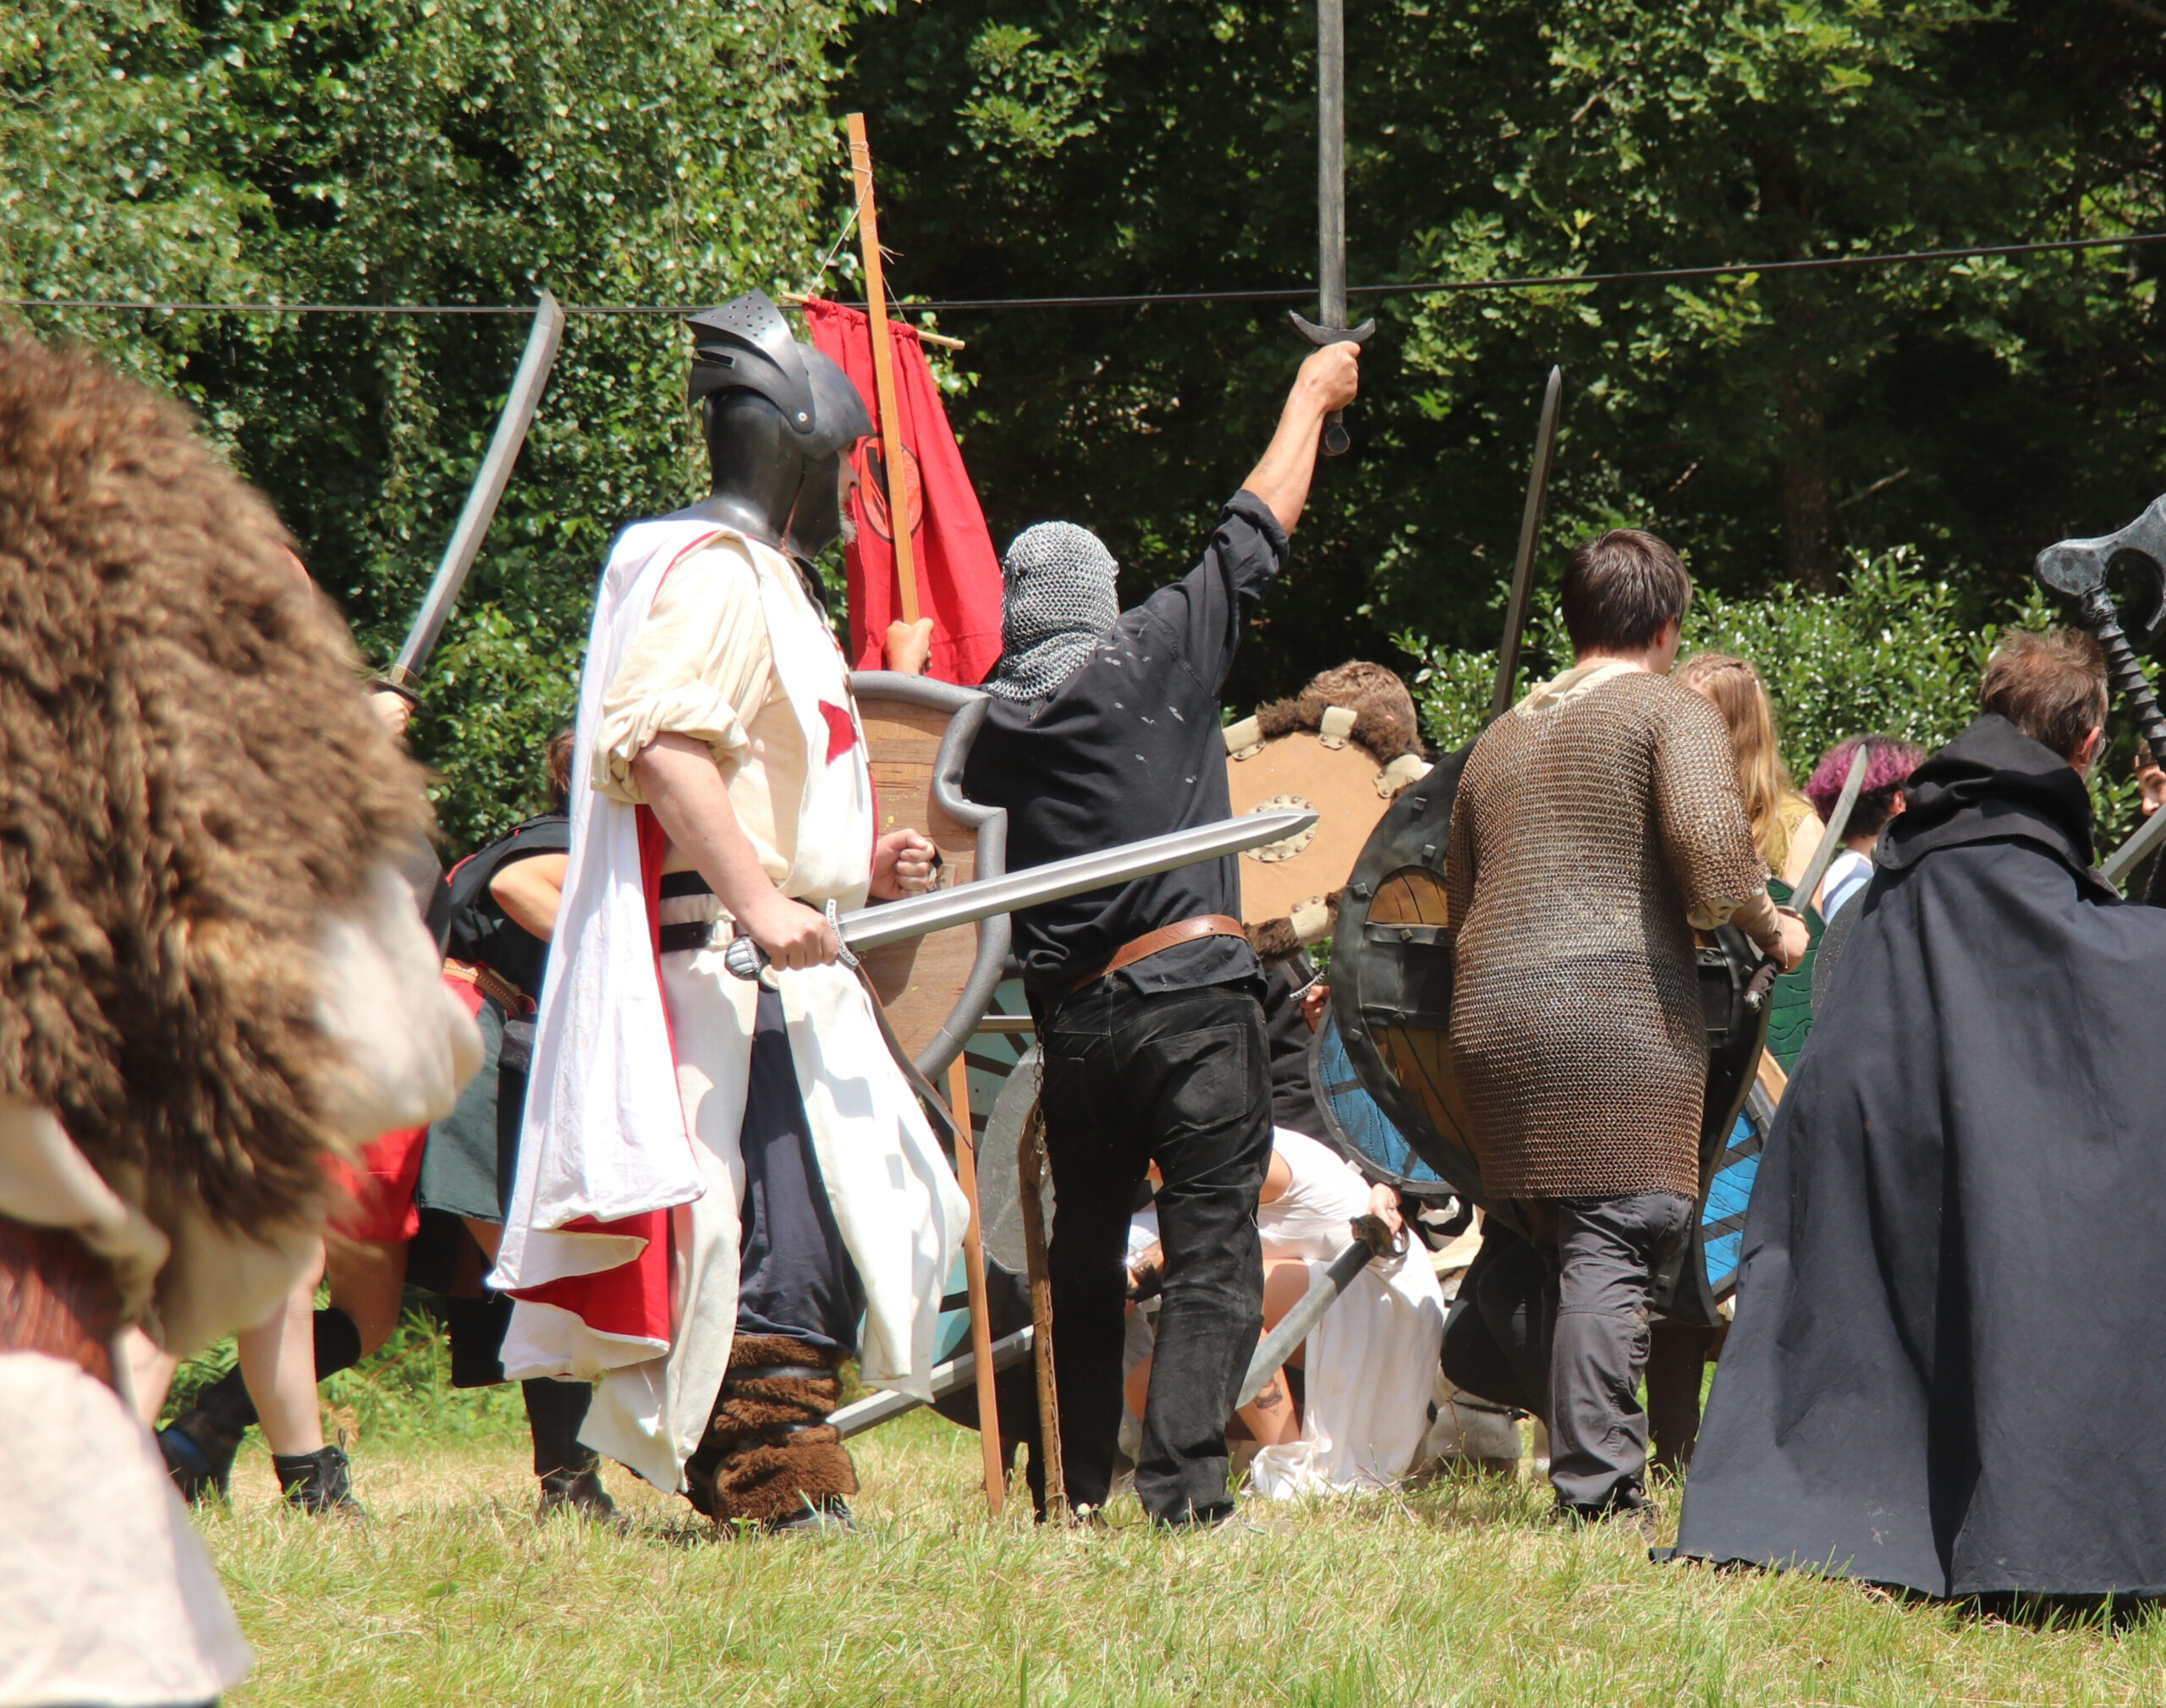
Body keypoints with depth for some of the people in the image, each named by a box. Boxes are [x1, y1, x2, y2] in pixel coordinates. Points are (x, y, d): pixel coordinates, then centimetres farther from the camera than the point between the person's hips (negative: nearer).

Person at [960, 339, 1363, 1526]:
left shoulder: (989, 724, 6)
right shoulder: (1152, 659, -3)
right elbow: (1256, 533, 6)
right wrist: (1311, 394, 17)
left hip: (1071, 1014, 4)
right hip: (1192, 996, -4)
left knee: (1085, 1248, 16)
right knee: (1210, 1246, -5)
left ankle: (1070, 1485, 19)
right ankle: (1185, 1485, -16)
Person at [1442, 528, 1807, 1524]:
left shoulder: (1498, 742, 24)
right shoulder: (1670, 712, 3)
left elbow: (1457, 907, 27)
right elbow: (1710, 844, -14)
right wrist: (1770, 928, 2)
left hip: (1488, 1018, 6)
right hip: (1620, 1012, -6)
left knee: (1560, 1252, 14)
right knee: (1613, 1244, -9)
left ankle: (1579, 1463, 13)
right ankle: (1599, 1488, -18)